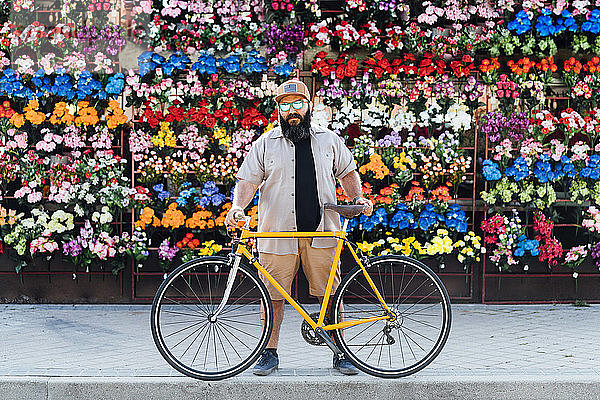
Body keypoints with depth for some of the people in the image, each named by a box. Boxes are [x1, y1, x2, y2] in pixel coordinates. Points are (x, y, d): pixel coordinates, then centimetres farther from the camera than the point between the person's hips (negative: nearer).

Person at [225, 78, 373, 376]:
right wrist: (238, 206, -17)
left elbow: (347, 172, 19)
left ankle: (340, 353, 13)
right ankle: (270, 354, 14)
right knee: (273, 295, 2)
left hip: (322, 234, 1)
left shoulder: (329, 140, 11)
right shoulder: (265, 144, 5)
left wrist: (358, 198, 4)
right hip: (277, 234, -1)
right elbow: (248, 180, 1)